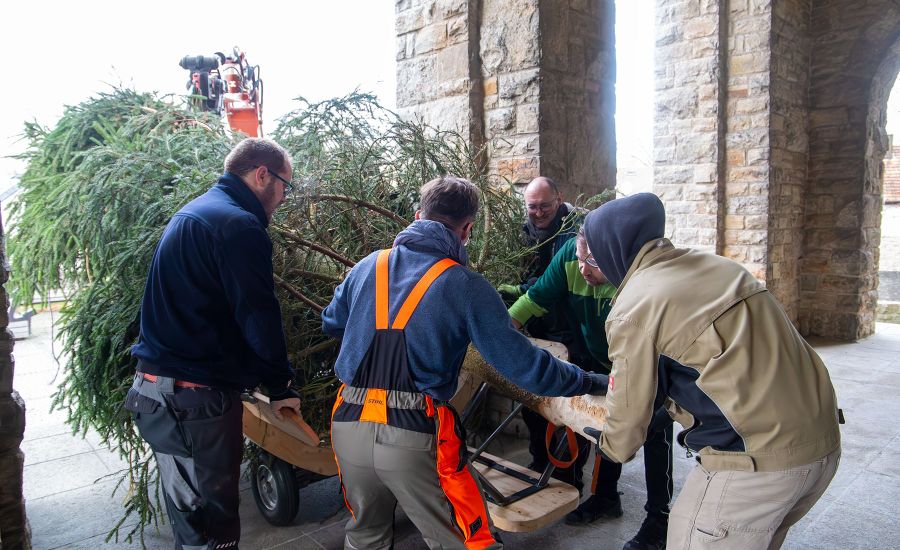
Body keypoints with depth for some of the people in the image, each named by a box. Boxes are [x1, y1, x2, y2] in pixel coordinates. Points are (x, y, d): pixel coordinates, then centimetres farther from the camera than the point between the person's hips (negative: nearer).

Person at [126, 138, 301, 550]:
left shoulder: (191, 213, 16)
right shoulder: (240, 226, -16)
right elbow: (258, 317, -17)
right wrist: (279, 387, -3)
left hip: (153, 390, 10)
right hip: (196, 398, -10)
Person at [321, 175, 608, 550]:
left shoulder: (369, 265, 8)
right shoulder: (466, 286, -5)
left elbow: (331, 324, 23)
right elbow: (522, 364, -7)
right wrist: (593, 382, 5)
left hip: (348, 428, 5)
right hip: (414, 436, -5)